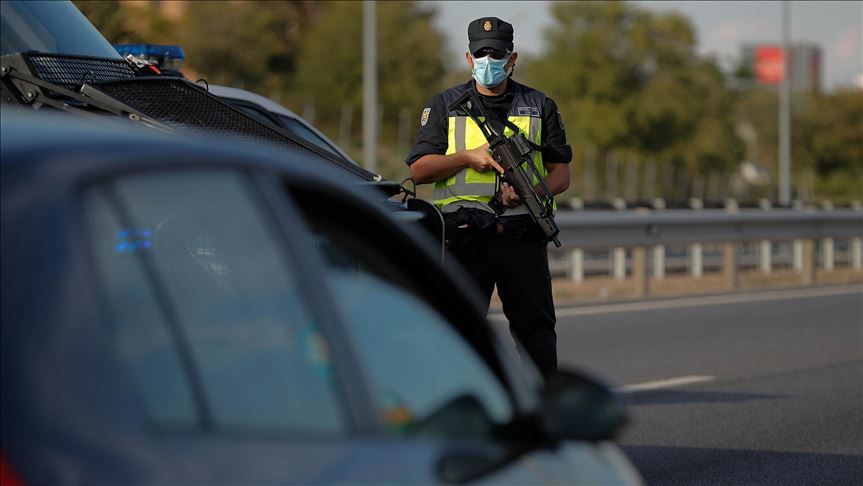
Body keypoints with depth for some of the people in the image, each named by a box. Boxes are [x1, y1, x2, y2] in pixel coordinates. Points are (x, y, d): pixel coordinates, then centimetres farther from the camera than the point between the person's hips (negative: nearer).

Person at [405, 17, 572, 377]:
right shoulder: (445, 105, 10)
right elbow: (419, 169, 3)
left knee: (535, 327, 4)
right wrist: (468, 157, -11)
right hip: (466, 238, -1)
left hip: (524, 238, 1)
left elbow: (561, 172, 9)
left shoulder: (540, 107, 12)